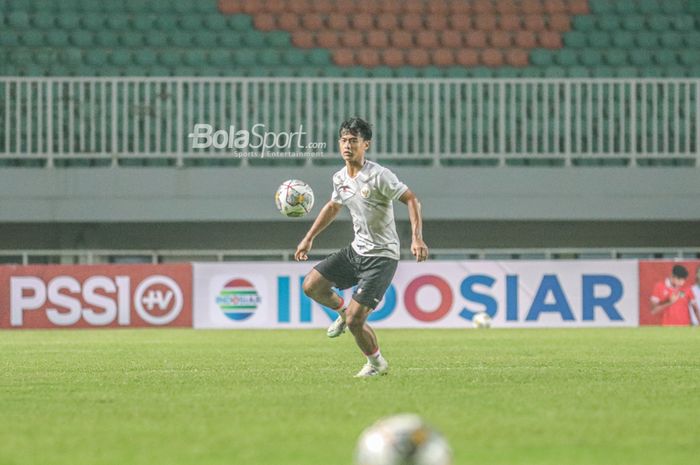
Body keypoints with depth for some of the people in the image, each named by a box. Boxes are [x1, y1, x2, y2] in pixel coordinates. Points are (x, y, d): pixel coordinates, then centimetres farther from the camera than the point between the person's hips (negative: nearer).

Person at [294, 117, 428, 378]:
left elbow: (411, 200, -16)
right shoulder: (340, 179, 4)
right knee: (311, 285, -2)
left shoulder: (379, 176, -18)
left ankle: (376, 363, 14)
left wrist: (417, 238, -27)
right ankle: (342, 310, 28)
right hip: (356, 250, 7)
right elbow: (333, 206, 24)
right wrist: (309, 238, 25)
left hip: (382, 256, -7)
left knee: (355, 321, -12)